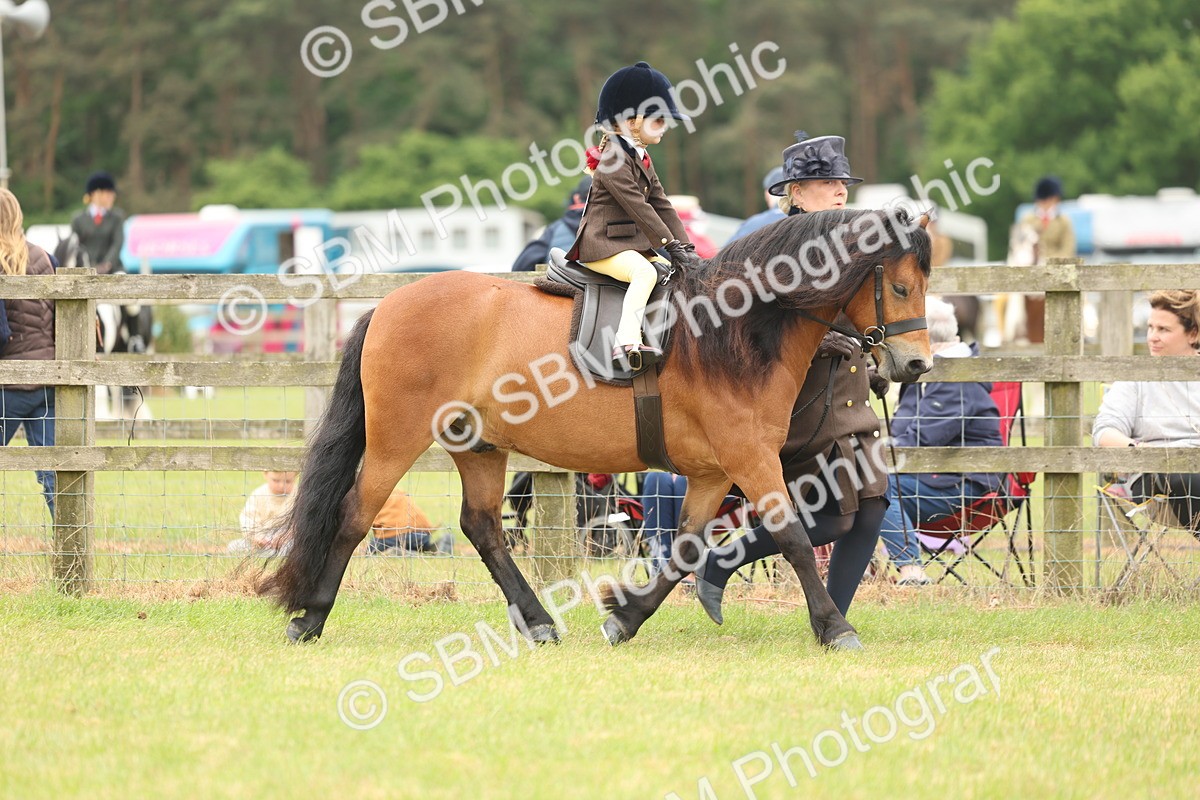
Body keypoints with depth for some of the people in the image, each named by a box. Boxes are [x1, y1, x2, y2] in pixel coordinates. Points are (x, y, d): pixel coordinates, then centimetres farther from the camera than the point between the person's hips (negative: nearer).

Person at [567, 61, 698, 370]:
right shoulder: (614, 159, -13)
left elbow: (662, 206, 14)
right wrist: (671, 247, -23)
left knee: (677, 271, 3)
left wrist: (685, 246, 3)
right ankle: (627, 343, -45)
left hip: (634, 244, 10)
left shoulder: (641, 159, 19)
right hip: (602, 245, -10)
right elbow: (638, 207, -20)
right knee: (645, 272, -34)